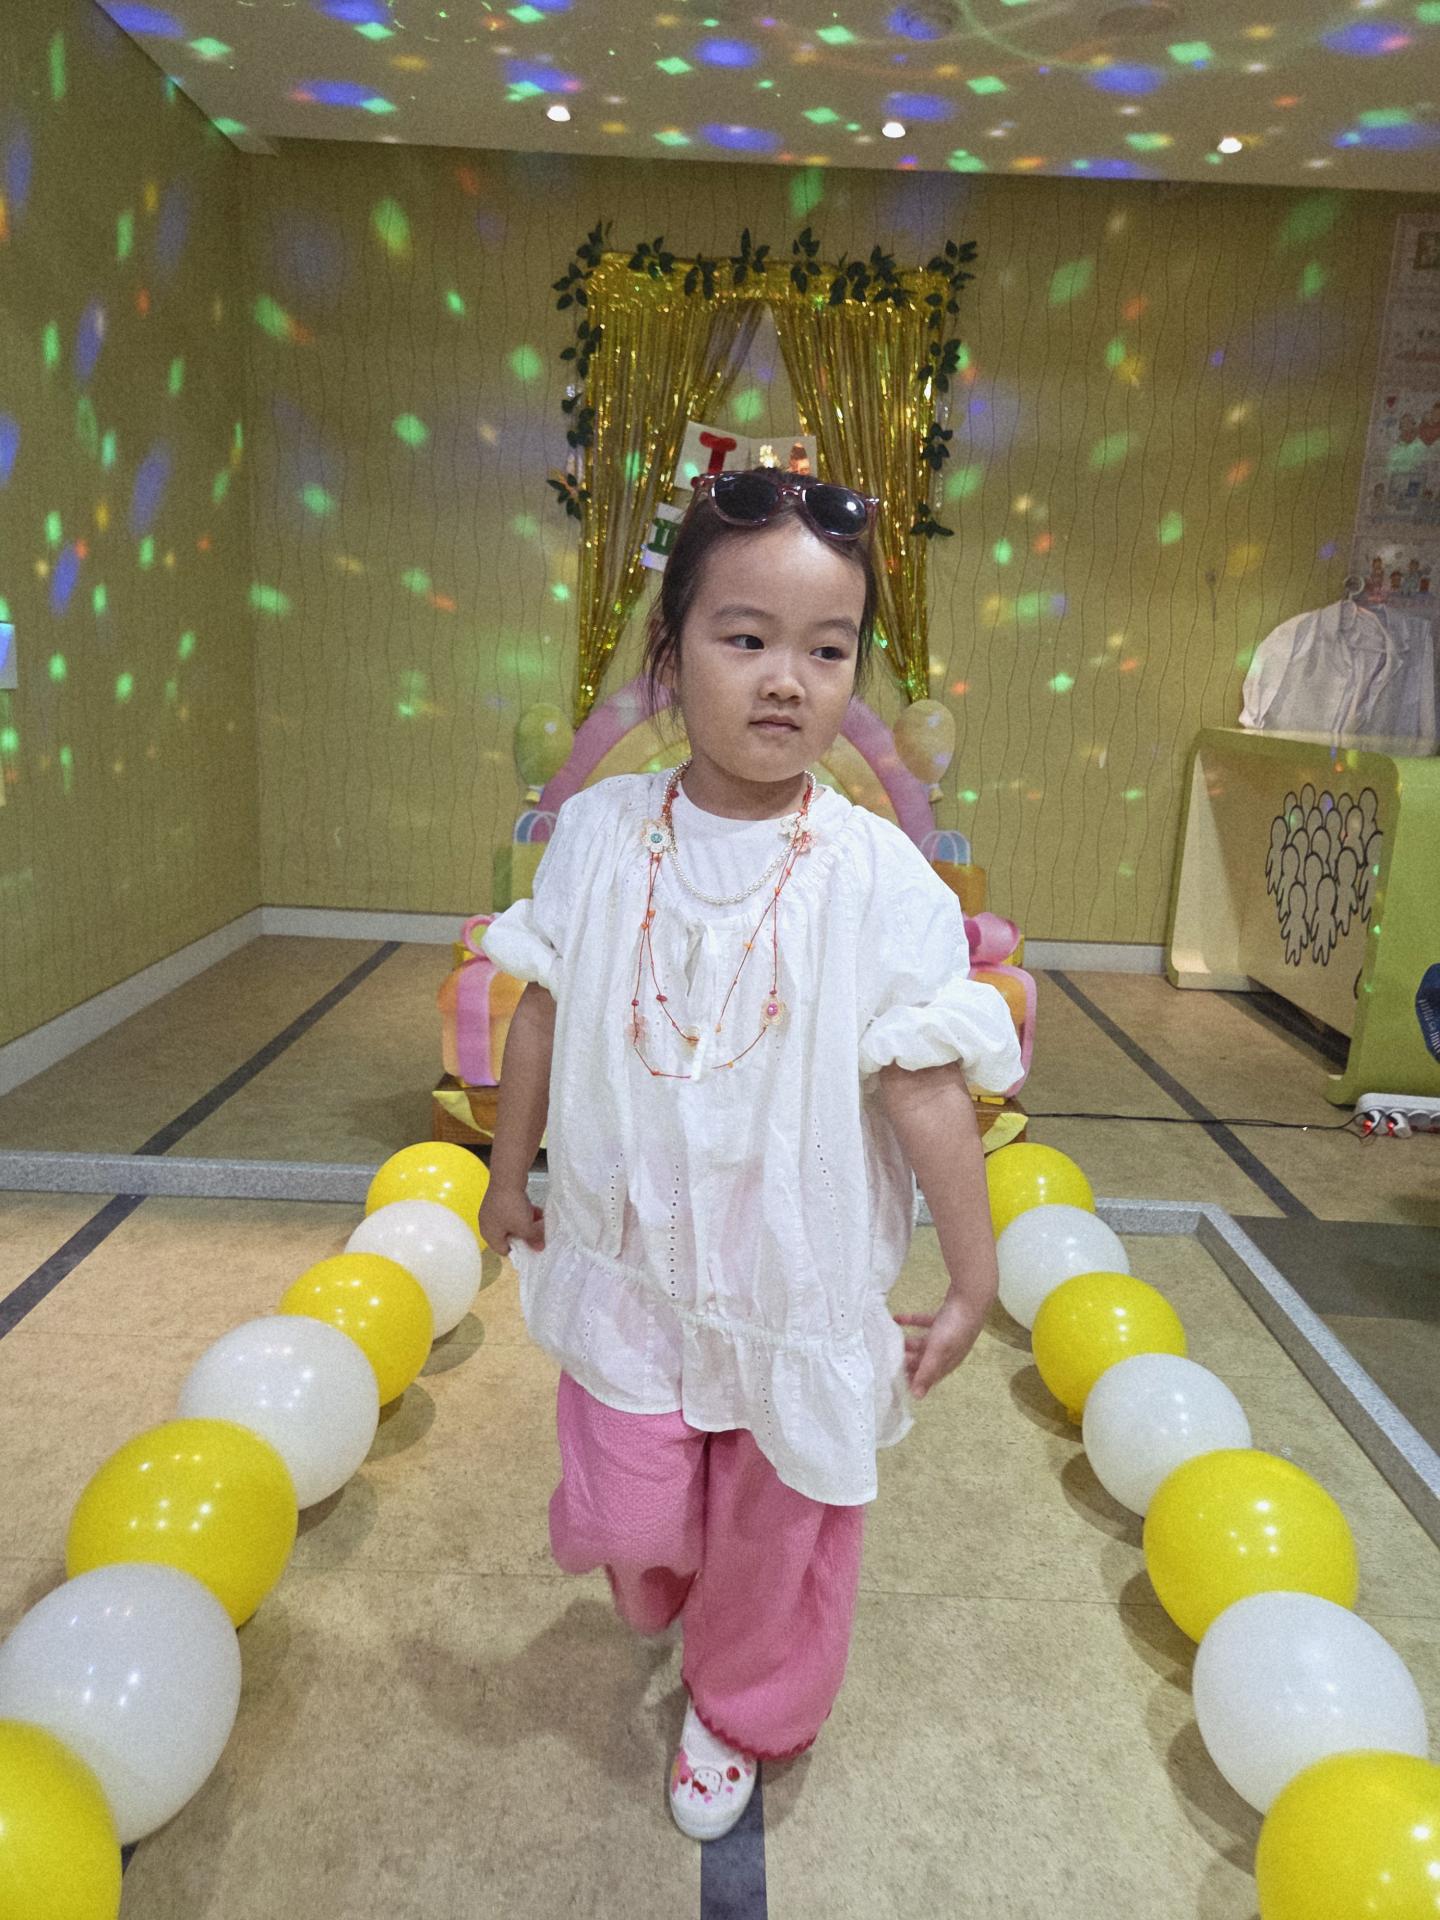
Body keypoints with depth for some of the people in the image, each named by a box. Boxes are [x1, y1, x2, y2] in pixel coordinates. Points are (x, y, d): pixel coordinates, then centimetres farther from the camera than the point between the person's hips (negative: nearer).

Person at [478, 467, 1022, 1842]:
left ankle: (736, 1716, 50)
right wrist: (508, 1172, 12)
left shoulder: (875, 876, -17)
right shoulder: (602, 833, -9)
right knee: (629, 1521, 11)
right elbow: (545, 1009, 2)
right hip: (631, 1260, 2)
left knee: (777, 1531, 18)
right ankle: (655, 1576, 52)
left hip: (799, 1284, -1)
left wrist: (972, 1281, -8)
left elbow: (927, 1084, -14)